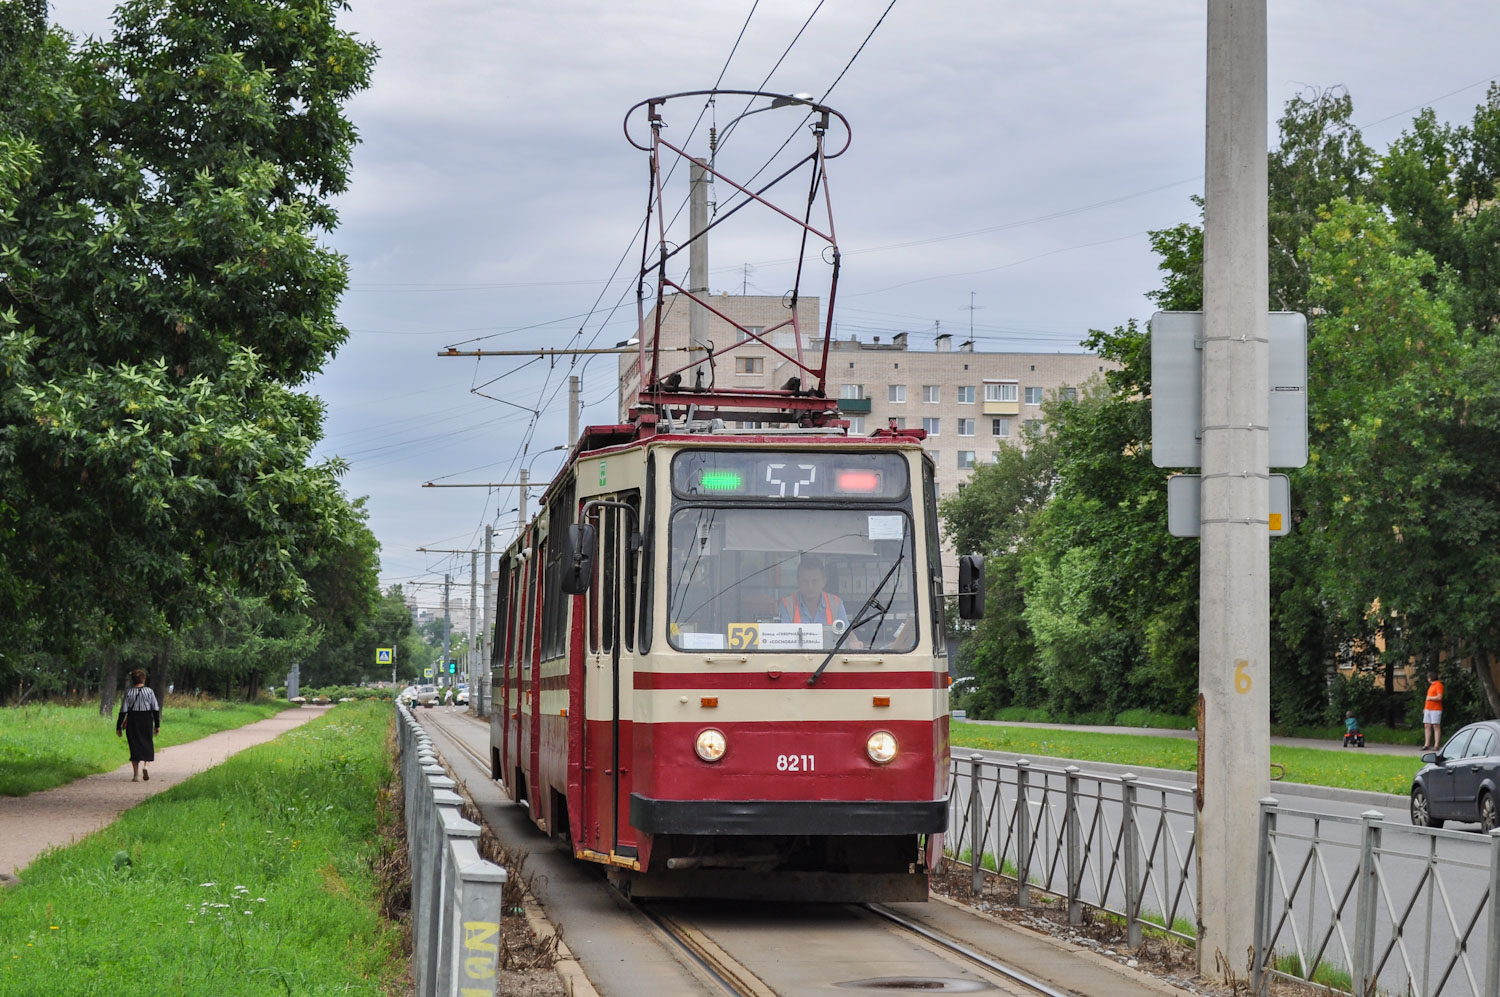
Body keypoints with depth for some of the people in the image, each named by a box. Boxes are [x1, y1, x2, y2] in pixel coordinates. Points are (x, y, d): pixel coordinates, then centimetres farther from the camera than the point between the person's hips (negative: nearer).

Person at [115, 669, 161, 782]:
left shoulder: (128, 693, -3)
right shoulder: (149, 691, -2)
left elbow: (123, 711, -5)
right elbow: (156, 709, -2)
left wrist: (118, 727, 0)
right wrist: (157, 725, 4)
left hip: (132, 721, 0)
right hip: (147, 720, 0)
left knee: (134, 746, 7)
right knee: (146, 743, 15)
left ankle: (136, 774, 2)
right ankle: (144, 766, -11)